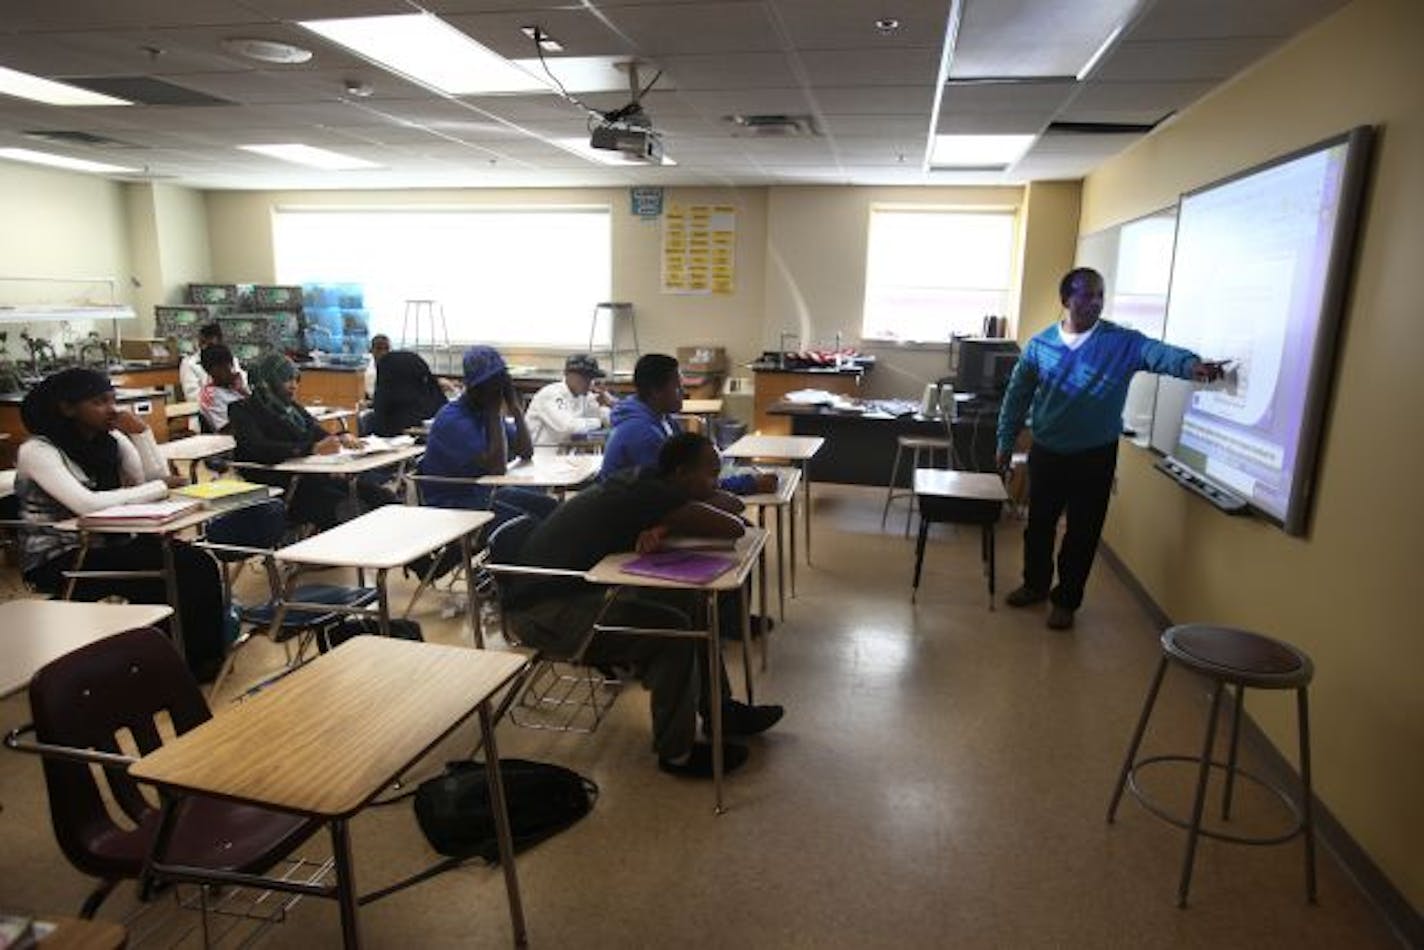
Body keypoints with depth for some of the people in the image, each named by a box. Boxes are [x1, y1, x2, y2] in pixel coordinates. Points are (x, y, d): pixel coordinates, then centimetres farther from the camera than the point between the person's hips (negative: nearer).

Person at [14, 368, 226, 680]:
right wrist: (162, 487, -21)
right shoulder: (37, 450, -14)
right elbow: (87, 504, -28)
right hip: (57, 560, -6)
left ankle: (203, 658, -6)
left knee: (197, 563, -20)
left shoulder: (112, 440, 5)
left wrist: (141, 433, -13)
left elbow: (156, 481, -3)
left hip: (110, 544, 6)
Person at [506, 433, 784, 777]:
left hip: (576, 587, 10)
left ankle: (720, 709, 17)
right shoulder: (652, 495, -25)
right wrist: (669, 526, -7)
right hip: (541, 611, -10)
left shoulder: (644, 482, 3)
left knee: (687, 602, 6)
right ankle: (676, 753, -6)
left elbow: (728, 502, 6)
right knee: (672, 629, -23)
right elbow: (733, 528, -27)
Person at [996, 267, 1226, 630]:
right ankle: (1035, 584, 36)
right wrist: (1005, 442, 7)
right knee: (1039, 524, 15)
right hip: (1046, 453, 2)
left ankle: (1066, 600, 24)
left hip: (1095, 457, -2)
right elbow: (1017, 396, 5)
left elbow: (1157, 351, -27)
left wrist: (1192, 364, -48)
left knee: (1083, 532, 7)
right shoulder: (1040, 344, -2)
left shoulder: (1122, 342, -8)